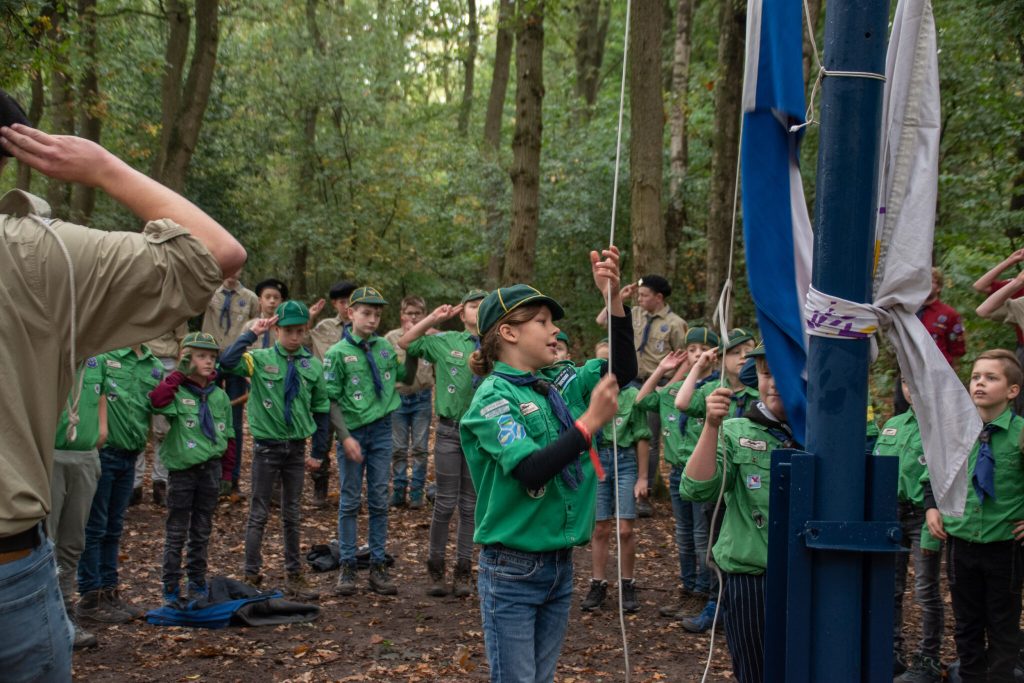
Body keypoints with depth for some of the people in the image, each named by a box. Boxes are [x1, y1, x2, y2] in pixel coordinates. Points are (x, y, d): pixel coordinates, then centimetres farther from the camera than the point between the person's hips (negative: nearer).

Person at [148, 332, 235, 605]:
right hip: (182, 469, -4)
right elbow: (157, 400, -31)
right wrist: (179, 373, -23)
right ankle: (170, 586, 12)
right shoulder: (177, 392, -7)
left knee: (202, 531, 13)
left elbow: (228, 438, 13)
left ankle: (197, 582, 24)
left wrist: (226, 474, 10)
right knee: (176, 531, 3)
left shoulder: (220, 396, 7)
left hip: (210, 468, 4)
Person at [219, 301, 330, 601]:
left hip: (296, 447, 3)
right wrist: (252, 334, -20)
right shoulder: (261, 359, -7)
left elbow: (321, 409, 8)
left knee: (292, 514, 13)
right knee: (259, 513, 4)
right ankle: (252, 576, 12)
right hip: (266, 446, -3)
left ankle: (294, 576, 22)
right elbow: (227, 362, -26)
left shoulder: (312, 365, 2)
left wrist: (318, 452, 7)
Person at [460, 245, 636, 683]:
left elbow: (623, 370, 2)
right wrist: (590, 423, -23)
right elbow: (531, 471, -25)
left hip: (561, 564, 6)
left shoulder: (559, 383, 6)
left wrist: (613, 298, -8)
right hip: (513, 570, -6)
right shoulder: (493, 397, -14)